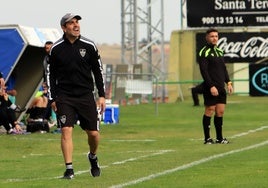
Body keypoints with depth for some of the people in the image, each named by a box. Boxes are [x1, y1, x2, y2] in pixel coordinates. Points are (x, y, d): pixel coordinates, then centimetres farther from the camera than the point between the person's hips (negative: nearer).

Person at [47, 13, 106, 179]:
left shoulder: (89, 46, 0)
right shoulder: (56, 49, 0)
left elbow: (98, 71, 7)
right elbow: (51, 74, 8)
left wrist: (102, 95, 3)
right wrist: (52, 99, 4)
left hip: (86, 95, 1)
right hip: (64, 96, -1)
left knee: (93, 133, 1)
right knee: (66, 130, -12)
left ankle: (93, 157, 31)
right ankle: (69, 169, -7)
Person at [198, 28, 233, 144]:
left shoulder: (219, 51, 17)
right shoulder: (204, 52, -8)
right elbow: (204, 71, -14)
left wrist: (228, 82, 12)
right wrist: (211, 86, -19)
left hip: (221, 88, 8)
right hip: (210, 88, -8)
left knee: (220, 112, 7)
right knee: (209, 112, -5)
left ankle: (219, 138, 13)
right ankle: (207, 138, -1)